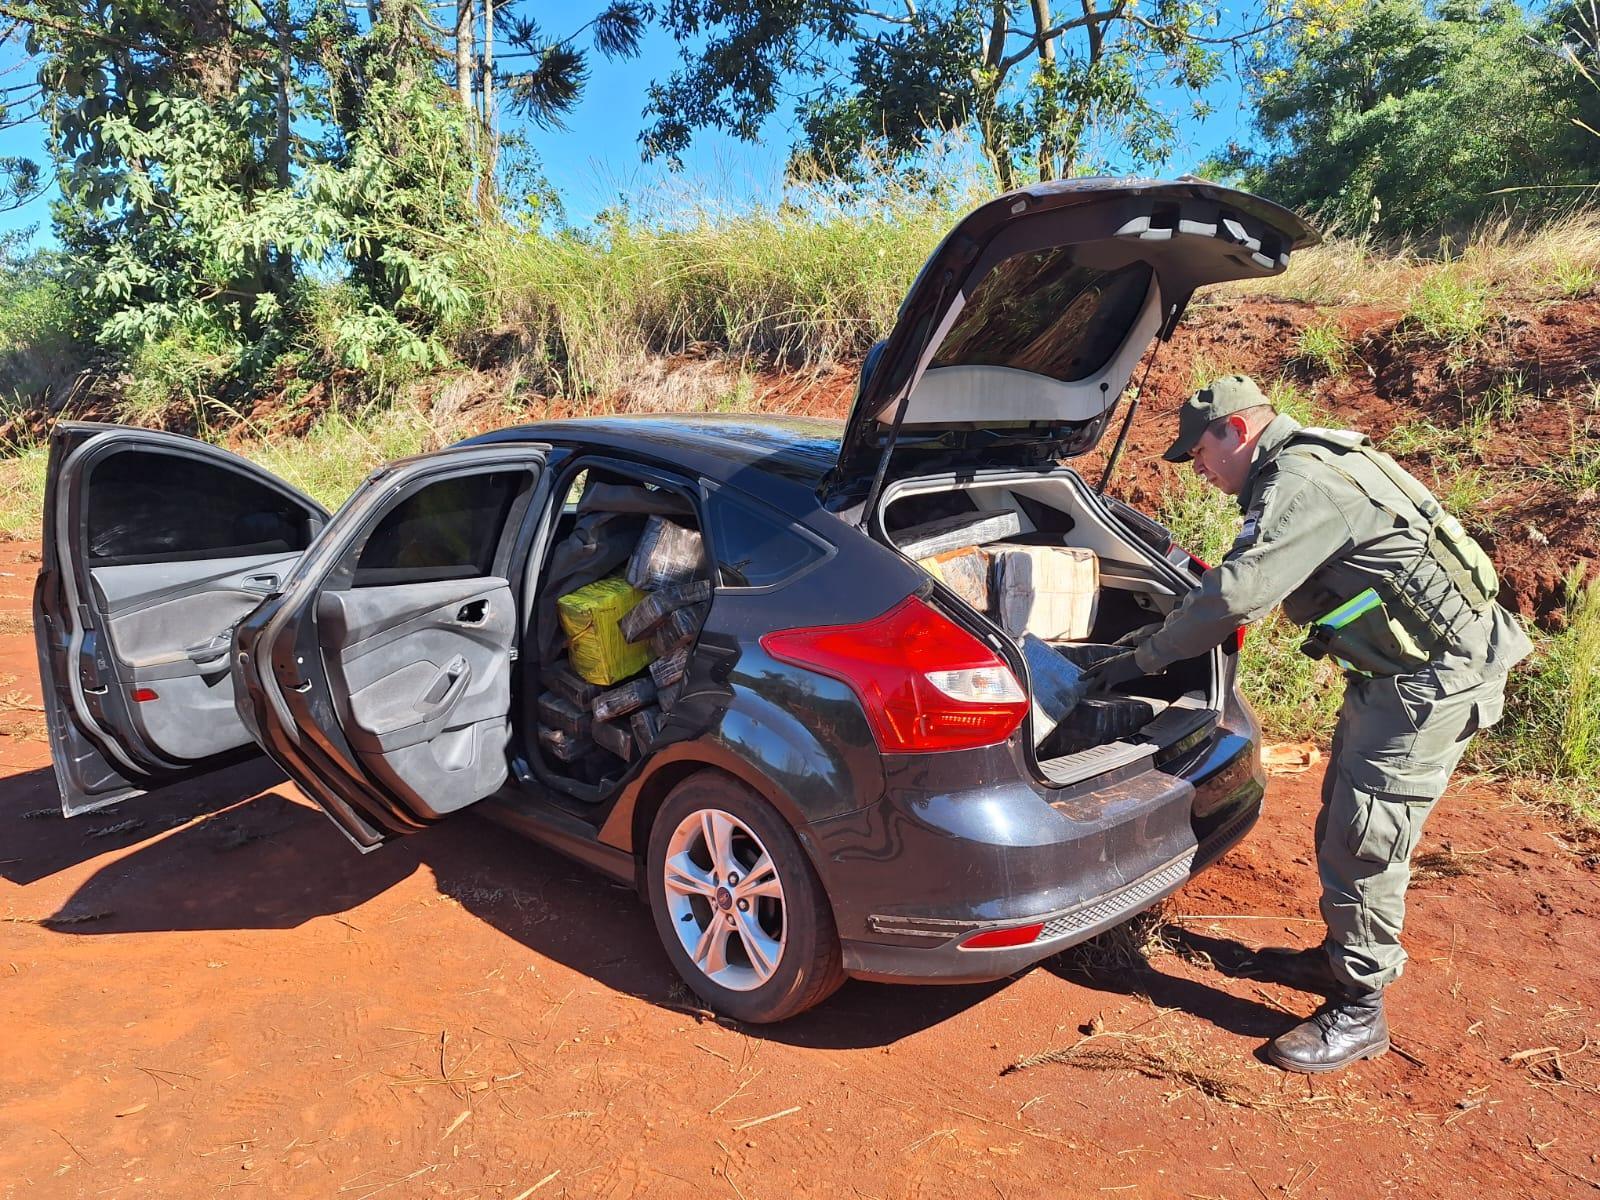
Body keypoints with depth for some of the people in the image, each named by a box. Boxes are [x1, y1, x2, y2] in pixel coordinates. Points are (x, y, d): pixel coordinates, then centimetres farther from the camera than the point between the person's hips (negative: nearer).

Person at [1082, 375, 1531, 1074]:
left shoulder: (1301, 483, -21)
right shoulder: (1309, 467, 12)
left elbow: (1234, 595, -29)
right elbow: (1255, 585, 19)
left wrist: (1142, 660, -19)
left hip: (1434, 675, -11)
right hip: (1396, 672, 11)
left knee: (1364, 841, -4)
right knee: (1341, 827, 18)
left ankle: (1358, 1014, 10)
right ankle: (1337, 959, 35)